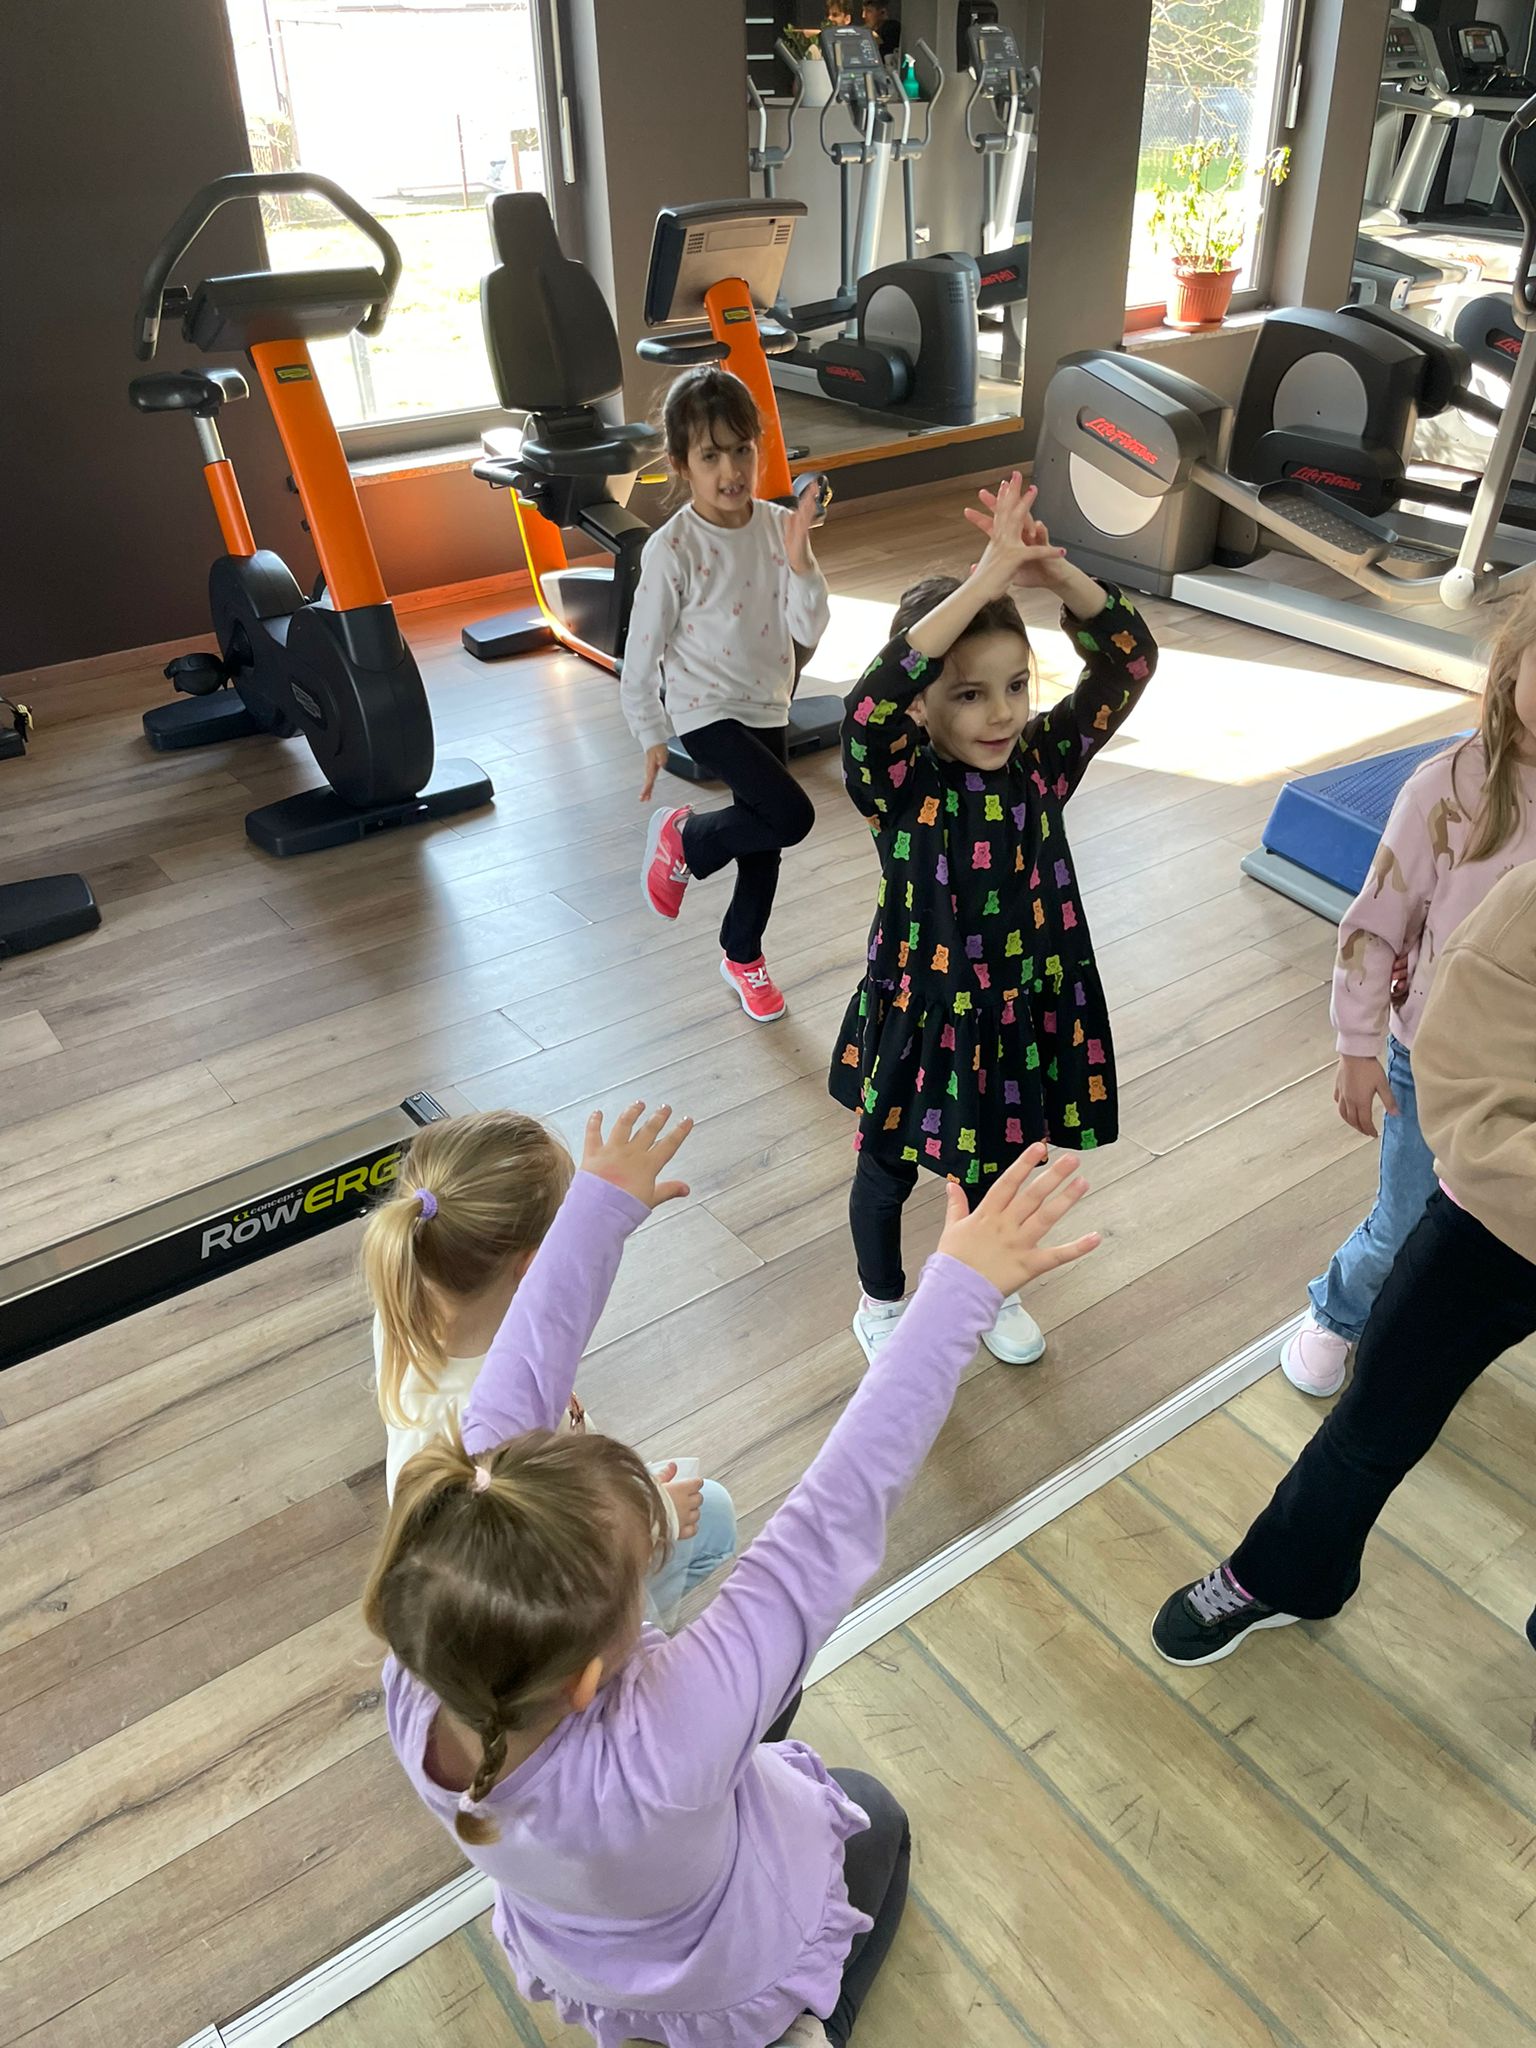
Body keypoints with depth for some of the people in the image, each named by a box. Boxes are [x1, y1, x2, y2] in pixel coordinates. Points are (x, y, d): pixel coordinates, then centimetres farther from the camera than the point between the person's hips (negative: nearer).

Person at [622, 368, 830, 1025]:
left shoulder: (779, 527, -6)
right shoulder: (672, 549, -18)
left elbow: (809, 630, -8)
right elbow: (643, 648, -10)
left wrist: (798, 559, -23)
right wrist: (650, 734, -6)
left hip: (767, 707, 6)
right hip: (704, 710, -5)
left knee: (763, 840, 14)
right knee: (791, 816, -19)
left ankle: (742, 955, 38)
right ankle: (683, 837, 8)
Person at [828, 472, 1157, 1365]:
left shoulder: (1043, 762, -11)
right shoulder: (900, 782, -22)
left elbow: (1131, 661, -15)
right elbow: (870, 705, -43)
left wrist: (1057, 574, -31)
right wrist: (987, 578, -45)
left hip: (1025, 1013, 4)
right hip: (920, 1017, -3)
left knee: (998, 1166, 26)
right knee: (889, 1171, 21)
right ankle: (881, 1304, 49)